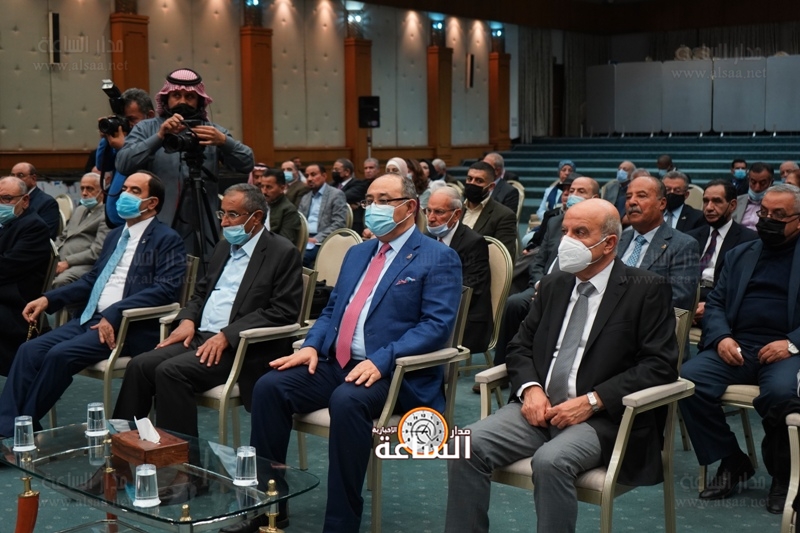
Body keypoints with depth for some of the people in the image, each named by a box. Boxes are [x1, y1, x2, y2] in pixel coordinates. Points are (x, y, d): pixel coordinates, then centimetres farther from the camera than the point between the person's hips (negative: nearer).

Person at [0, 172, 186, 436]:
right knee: (29, 351, -12)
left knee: (60, 354, -26)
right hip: (91, 318, 8)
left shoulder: (167, 240, -5)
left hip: (129, 328, -8)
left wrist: (114, 313, -25)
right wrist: (48, 298, 10)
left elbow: (165, 289, -17)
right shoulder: (115, 235, 22)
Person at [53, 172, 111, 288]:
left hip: (83, 266, -8)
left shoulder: (106, 216, -3)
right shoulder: (79, 210, 25)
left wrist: (67, 262, -17)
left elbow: (97, 252, -13)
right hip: (60, 261, 8)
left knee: (60, 281, -36)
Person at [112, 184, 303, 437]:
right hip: (199, 336, 8)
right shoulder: (224, 247, 19)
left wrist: (227, 336, -20)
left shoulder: (283, 253, -5)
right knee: (139, 366, -12)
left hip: (240, 347, -7)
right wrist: (187, 320, 2)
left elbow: (283, 311, -14)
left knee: (171, 371, -27)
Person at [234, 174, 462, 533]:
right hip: (335, 364, 7)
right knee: (270, 386, -15)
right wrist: (312, 345, 0)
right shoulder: (358, 253, 21)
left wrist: (381, 359, -24)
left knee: (347, 401, -37)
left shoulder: (438, 259, -2)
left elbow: (437, 325, -13)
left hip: (393, 374, -7)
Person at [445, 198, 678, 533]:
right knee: (467, 446, -18)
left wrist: (591, 401, -17)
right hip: (539, 407, 5)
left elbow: (660, 365, -9)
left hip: (602, 417, -5)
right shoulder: (553, 285, 17)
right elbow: (521, 346, 18)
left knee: (551, 460, -34)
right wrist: (531, 388, -5)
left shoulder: (647, 291, -1)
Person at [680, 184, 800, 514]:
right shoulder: (740, 255, 22)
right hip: (737, 347, 4)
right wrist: (721, 337, -5)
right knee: (688, 380, -24)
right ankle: (731, 462, -4)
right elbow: (715, 303, 16)